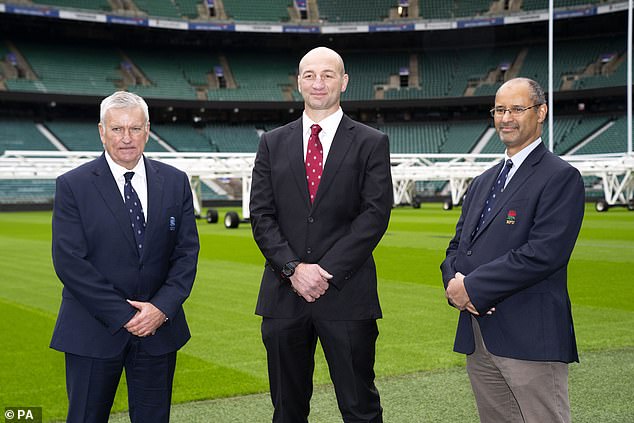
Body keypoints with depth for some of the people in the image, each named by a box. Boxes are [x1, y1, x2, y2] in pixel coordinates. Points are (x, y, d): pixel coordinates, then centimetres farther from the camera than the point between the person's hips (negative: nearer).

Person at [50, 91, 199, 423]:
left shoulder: (175, 182, 5)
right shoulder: (73, 186, -5)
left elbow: (187, 252, 3)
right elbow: (69, 261, -11)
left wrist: (162, 308, -11)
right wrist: (123, 316, -15)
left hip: (160, 326, 3)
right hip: (94, 331, -2)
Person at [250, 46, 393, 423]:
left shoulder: (372, 143, 3)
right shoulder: (273, 143, 10)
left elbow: (375, 214, -6)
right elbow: (261, 215, 4)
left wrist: (327, 273, -13)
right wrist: (293, 269, -11)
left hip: (347, 296, -2)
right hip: (284, 294, 3)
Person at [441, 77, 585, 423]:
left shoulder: (560, 177, -7)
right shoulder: (482, 182, 18)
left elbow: (545, 252, -18)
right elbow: (457, 246, 18)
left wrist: (473, 287, -16)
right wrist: (454, 281, -5)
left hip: (530, 338, -7)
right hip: (477, 338, 7)